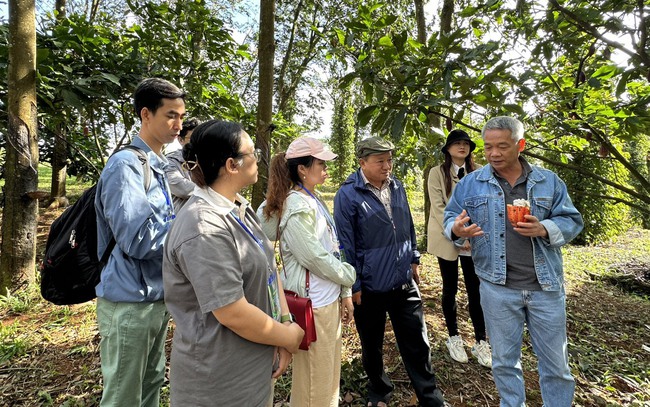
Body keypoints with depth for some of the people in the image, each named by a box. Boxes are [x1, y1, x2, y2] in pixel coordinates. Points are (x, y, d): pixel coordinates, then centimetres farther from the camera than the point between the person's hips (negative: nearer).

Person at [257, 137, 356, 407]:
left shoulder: (313, 200, 7)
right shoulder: (296, 209, -21)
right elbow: (317, 259, -21)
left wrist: (345, 293, 10)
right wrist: (350, 277, -3)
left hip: (328, 298, 9)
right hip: (313, 303, -9)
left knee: (329, 374, 24)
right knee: (315, 382, 11)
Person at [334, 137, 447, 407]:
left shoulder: (397, 188, 5)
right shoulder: (348, 195, -14)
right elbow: (345, 245, -12)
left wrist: (413, 259, 17)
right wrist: (353, 285, -9)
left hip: (404, 283, 4)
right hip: (370, 288, -4)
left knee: (417, 344, 13)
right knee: (372, 346, 17)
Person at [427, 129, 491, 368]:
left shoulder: (480, 172, 5)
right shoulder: (437, 173, -3)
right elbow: (439, 208, -10)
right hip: (447, 240, -2)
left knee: (476, 291, 3)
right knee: (450, 289, 10)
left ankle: (480, 341, 18)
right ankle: (454, 338, 26)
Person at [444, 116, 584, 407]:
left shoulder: (549, 181, 3)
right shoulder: (470, 183, 0)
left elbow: (571, 221, 4)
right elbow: (449, 218, 4)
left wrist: (544, 229, -17)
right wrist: (457, 230, -20)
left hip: (546, 285, 1)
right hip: (497, 287, 0)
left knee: (556, 361, 15)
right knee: (504, 360, 15)